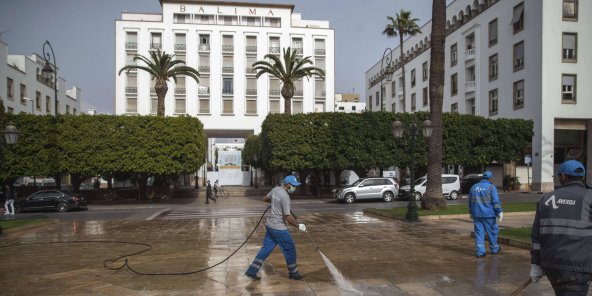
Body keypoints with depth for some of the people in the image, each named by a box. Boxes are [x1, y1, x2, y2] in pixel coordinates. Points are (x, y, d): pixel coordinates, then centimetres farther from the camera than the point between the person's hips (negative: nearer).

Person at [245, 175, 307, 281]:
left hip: (270, 225, 9)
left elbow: (265, 199, 20)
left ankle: (251, 271, 15)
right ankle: (293, 273, 22)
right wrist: (298, 225, -12)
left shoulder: (276, 189, 3)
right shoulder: (285, 196, -22)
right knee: (290, 249, 7)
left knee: (266, 248, 14)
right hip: (279, 228, -9)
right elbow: (288, 217, -23)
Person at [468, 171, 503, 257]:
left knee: (479, 232, 5)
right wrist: (500, 212, -14)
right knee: (492, 231, 12)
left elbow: (470, 202, 19)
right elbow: (496, 201, -14)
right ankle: (494, 249, 25)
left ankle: (480, 251, 1)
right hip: (489, 214, -4)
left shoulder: (474, 187, 11)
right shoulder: (491, 187, -5)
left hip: (477, 214, 4)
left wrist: (471, 213, 28)